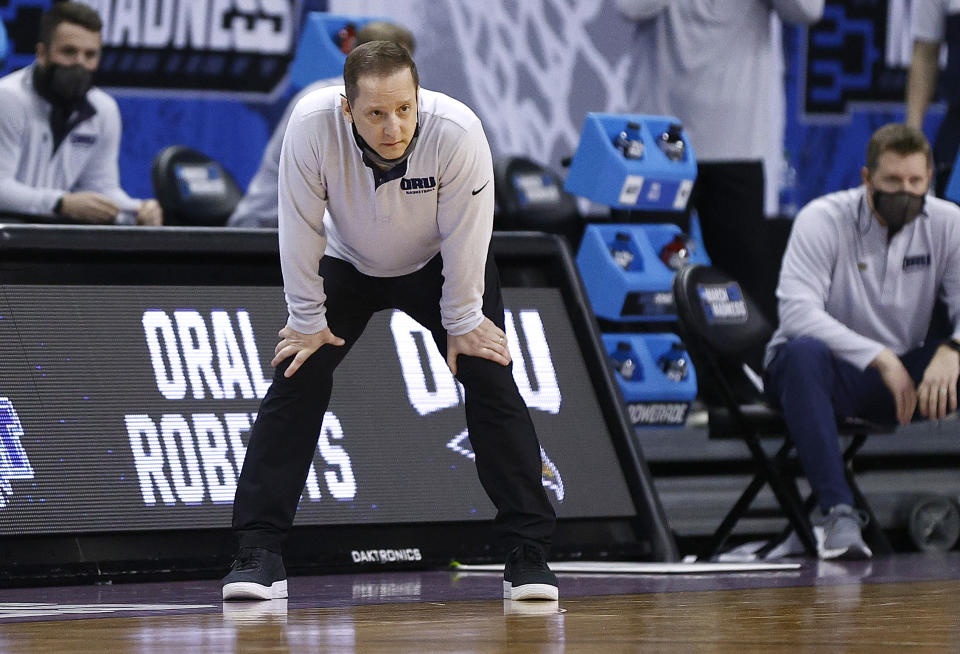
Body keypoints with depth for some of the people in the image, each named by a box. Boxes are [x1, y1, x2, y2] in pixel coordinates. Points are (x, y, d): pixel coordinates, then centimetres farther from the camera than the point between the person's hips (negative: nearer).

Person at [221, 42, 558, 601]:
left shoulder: (458, 133, -36)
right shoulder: (312, 125, -35)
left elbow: (464, 239, -23)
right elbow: (302, 229, -22)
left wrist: (461, 324, -14)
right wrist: (308, 320, -15)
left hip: (438, 265, -1)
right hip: (347, 263, 1)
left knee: (492, 383, -11)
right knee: (297, 377, -11)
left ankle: (529, 554, -3)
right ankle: (259, 553, -6)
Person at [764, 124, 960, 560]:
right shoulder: (823, 220, -13)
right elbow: (797, 311, -24)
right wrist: (880, 358, -33)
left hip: (903, 373, 4)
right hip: (831, 369, -4)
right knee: (803, 353, -39)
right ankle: (837, 511, -43)